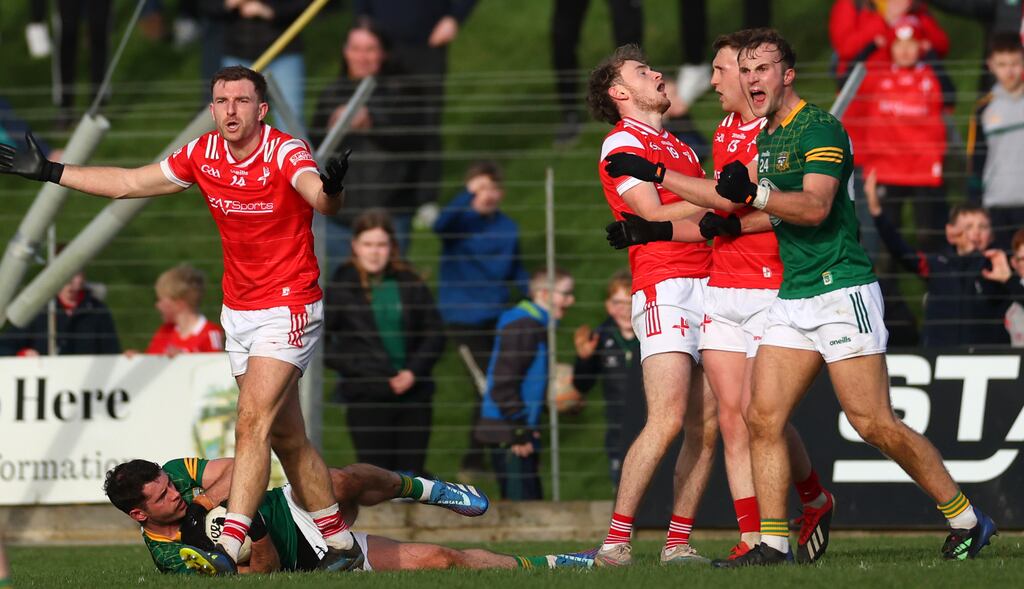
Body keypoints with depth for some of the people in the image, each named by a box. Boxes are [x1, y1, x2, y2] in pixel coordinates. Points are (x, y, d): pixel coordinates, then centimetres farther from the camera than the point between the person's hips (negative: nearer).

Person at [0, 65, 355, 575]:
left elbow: (321, 199, -38)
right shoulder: (202, 155, 0)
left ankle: (228, 549, -24)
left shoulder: (286, 153, -18)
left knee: (252, 424, -18)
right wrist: (48, 171, 14)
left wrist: (330, 189, -62)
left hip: (288, 309, -7)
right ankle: (338, 541, 20)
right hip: (238, 314, 7)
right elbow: (128, 183, 12)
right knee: (286, 438, 10)